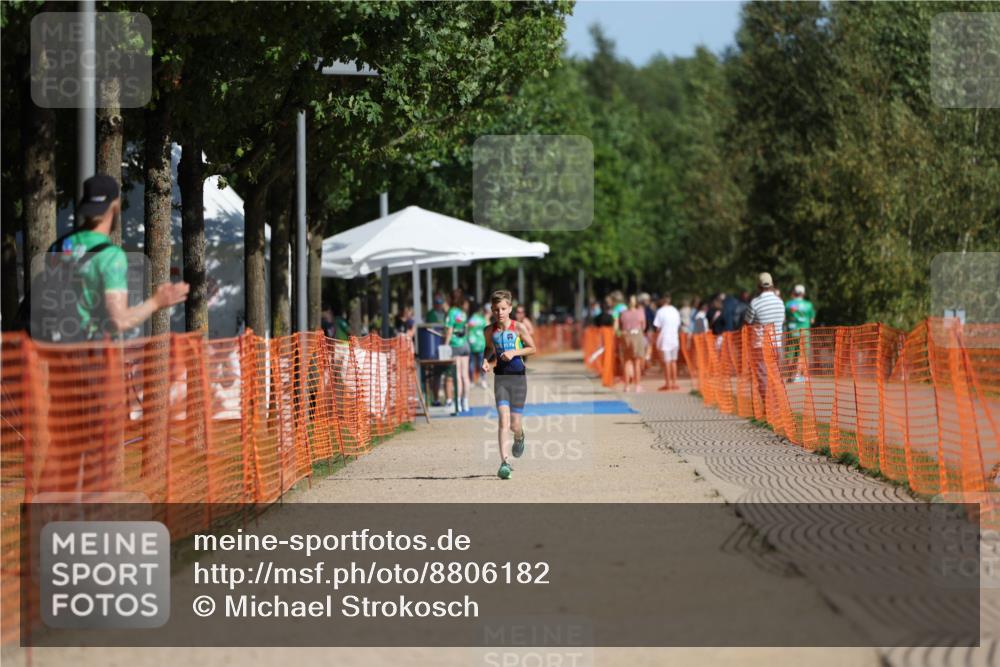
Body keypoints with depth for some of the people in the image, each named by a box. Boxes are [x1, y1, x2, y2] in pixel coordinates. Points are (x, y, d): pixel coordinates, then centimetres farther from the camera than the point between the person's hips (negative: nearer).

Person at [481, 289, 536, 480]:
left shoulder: (518, 328, -6)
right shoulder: (489, 331, 2)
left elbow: (532, 348, 2)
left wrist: (514, 352, -13)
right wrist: (487, 362, 0)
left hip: (518, 378, -1)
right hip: (500, 378, 1)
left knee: (514, 424, 5)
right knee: (503, 419, -16)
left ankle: (519, 436, 44)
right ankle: (504, 462, -19)